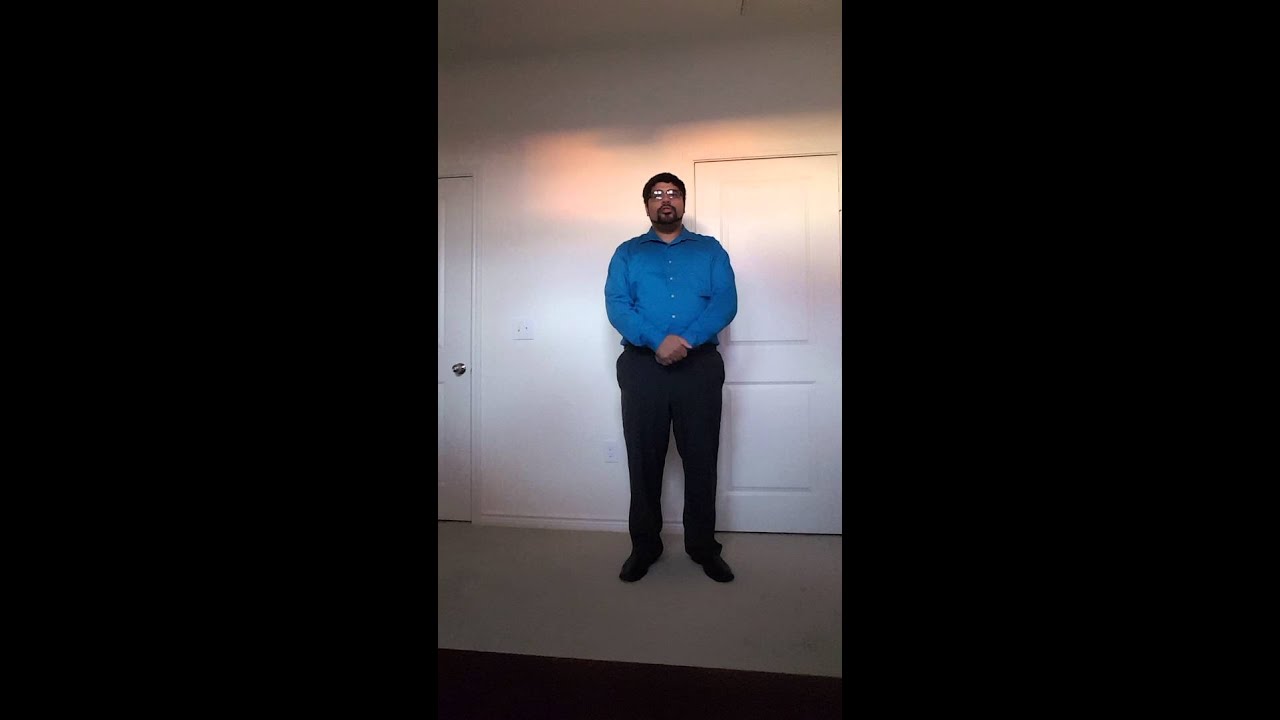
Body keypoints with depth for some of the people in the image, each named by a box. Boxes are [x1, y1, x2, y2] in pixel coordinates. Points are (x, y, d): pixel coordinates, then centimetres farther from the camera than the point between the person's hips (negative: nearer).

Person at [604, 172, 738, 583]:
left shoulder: (710, 249, 13)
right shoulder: (627, 253, 12)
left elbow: (726, 302, -2)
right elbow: (616, 306, -3)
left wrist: (687, 339, -18)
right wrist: (657, 341, -19)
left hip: (700, 366, 0)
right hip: (642, 367, 0)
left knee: (701, 459, 6)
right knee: (644, 460, 7)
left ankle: (703, 546, 22)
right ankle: (645, 546, 22)